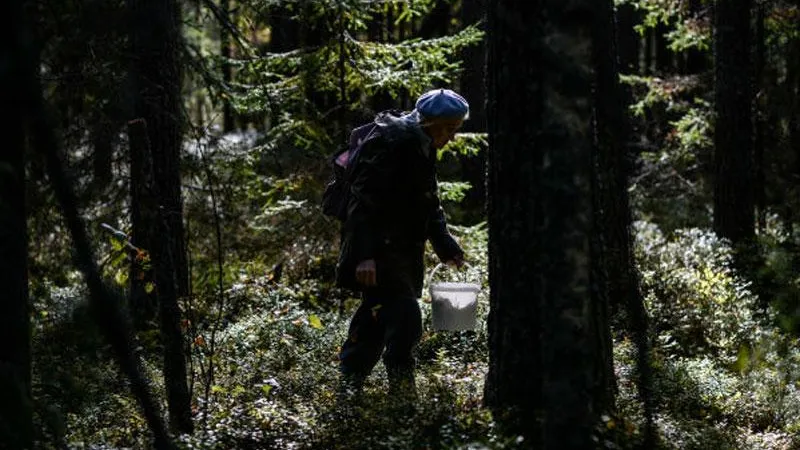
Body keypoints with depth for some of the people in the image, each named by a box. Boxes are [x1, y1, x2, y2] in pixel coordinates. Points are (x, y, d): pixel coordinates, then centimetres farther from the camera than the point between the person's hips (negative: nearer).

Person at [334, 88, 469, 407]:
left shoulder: (423, 148, 15)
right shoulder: (391, 143, -17)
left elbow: (429, 205, 23)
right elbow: (365, 199, -23)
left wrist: (446, 246, 11)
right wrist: (365, 255, -29)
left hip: (400, 252, 10)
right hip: (378, 252, -10)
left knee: (375, 319, 13)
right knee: (405, 319, -16)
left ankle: (349, 387, 22)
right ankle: (402, 390, -12)